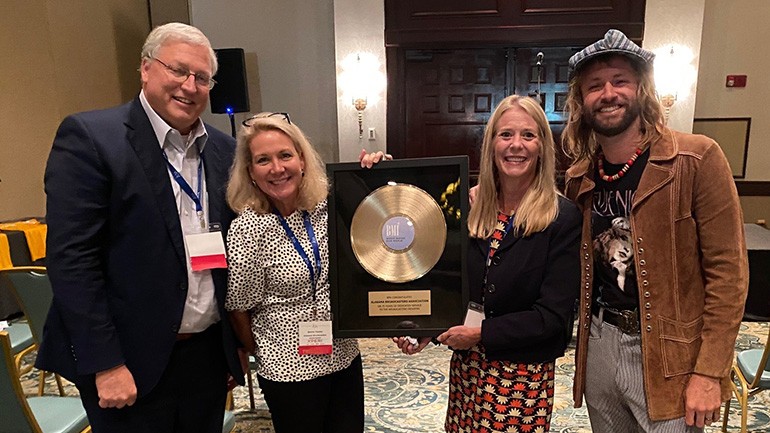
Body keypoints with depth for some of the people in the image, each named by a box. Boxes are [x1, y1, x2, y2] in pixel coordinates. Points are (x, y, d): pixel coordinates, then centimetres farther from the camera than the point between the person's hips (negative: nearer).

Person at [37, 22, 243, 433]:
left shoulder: (224, 149, 5)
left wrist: (240, 335, 7)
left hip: (209, 351, 5)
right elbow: (71, 259, -14)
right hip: (130, 361, -4)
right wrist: (106, 364, -15)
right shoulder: (88, 136, -10)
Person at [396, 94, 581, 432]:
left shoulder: (563, 218, -13)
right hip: (466, 365, 4)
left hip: (525, 375, -4)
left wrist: (482, 332, -18)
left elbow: (553, 315, -16)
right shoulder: (470, 206, 0)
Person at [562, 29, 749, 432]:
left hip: (667, 355, -4)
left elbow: (727, 272, -11)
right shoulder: (578, 177, 2)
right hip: (599, 343, 5)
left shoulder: (697, 159, -12)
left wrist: (709, 372, -13)